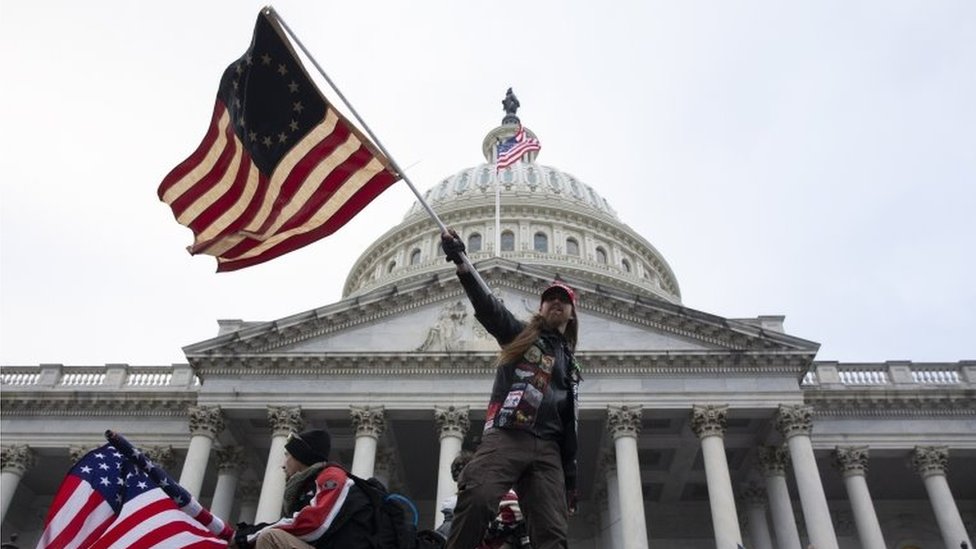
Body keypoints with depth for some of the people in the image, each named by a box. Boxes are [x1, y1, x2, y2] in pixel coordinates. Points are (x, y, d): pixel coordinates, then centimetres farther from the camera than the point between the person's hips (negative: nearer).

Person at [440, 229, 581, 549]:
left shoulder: (570, 366, 28)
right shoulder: (519, 335, 18)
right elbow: (486, 305, -1)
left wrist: (571, 479, 17)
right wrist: (461, 262, -19)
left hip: (547, 449, 4)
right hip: (505, 437, -4)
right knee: (477, 499, -30)